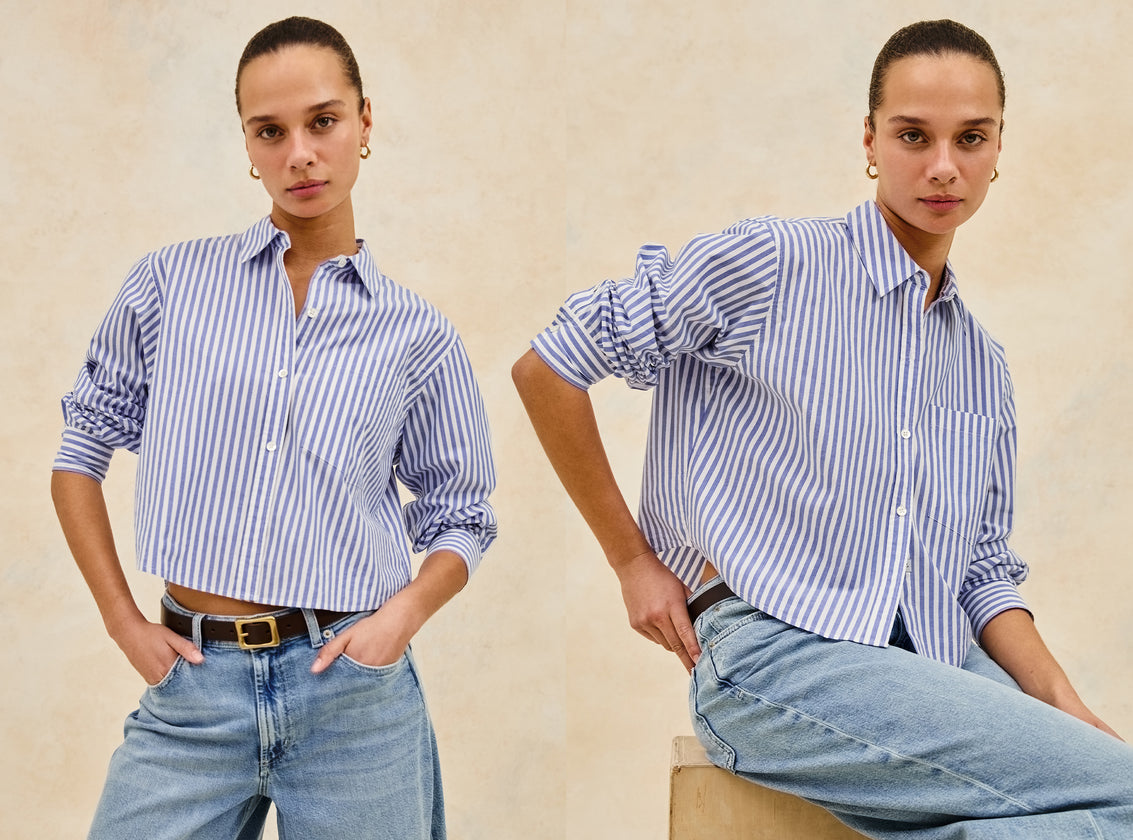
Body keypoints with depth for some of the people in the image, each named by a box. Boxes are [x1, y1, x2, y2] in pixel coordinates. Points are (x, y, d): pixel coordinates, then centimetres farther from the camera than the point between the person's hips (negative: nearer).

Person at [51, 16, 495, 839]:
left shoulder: (417, 332, 4)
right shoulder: (173, 282, 4)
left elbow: (460, 516, 10)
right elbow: (80, 451, 11)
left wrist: (404, 615, -7)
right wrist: (124, 620, 3)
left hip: (352, 689, 0)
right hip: (191, 685, 0)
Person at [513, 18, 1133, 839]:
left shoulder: (983, 366, 19)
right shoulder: (769, 264, -1)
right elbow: (546, 367, 1)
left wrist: (1064, 701, 3)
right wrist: (633, 561, 1)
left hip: (938, 668, 6)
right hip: (776, 650, -6)